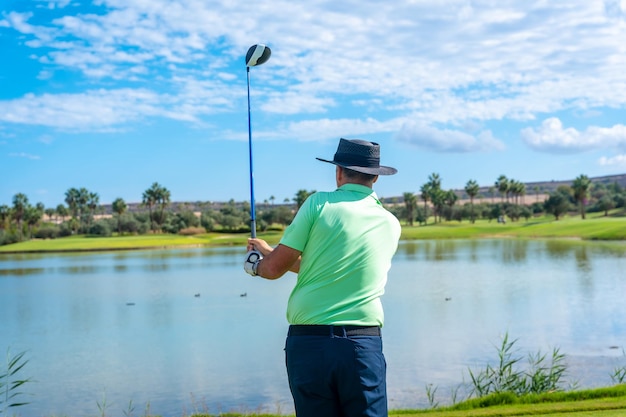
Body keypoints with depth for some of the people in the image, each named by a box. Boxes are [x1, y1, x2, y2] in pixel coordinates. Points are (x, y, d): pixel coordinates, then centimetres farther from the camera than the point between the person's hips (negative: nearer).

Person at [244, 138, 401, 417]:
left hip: (308, 344, -1)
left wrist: (255, 263, 26)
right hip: (363, 346, 1)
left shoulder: (319, 204, -1)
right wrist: (271, 251, 30)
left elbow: (275, 268, 1)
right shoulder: (391, 224, 11)